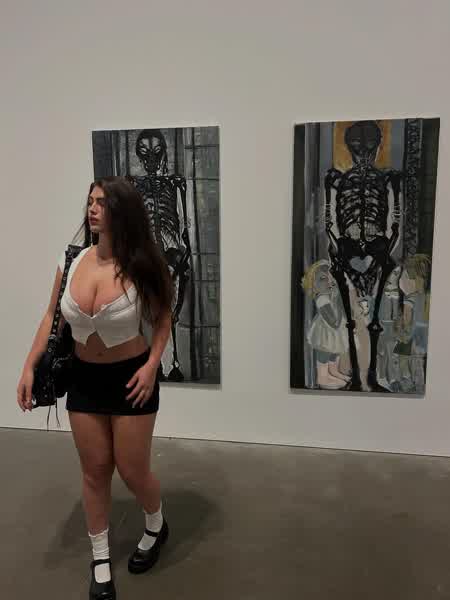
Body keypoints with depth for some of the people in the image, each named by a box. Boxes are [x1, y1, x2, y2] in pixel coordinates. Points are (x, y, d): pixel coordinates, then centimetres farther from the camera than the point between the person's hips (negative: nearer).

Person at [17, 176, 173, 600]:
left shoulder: (141, 266, -15)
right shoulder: (71, 261, -6)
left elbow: (162, 318, -3)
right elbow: (52, 318, 5)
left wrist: (152, 364, -15)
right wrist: (29, 367, 0)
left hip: (130, 378, -3)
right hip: (84, 379, 4)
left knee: (132, 470, 8)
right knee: (94, 471, 13)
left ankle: (156, 528, 42)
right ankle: (101, 562, 35)